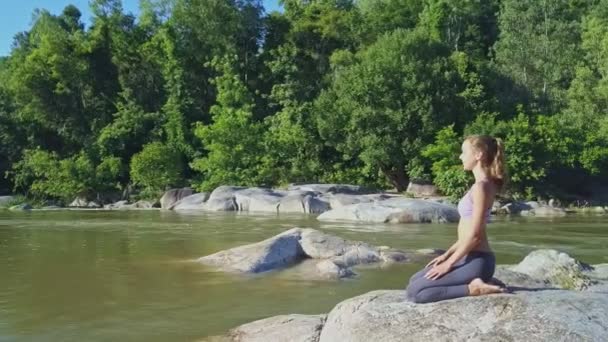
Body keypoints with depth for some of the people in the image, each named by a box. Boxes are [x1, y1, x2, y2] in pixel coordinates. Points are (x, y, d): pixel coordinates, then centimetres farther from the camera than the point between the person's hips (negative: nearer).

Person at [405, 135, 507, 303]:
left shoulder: (481, 186, -17)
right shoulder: (482, 184, 14)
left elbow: (474, 235, -20)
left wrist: (448, 263, -13)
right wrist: (447, 254, 17)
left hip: (476, 261, -10)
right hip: (469, 258, 10)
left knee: (414, 292, -14)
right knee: (415, 280, 16)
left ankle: (472, 289, -11)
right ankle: (473, 283, 10)